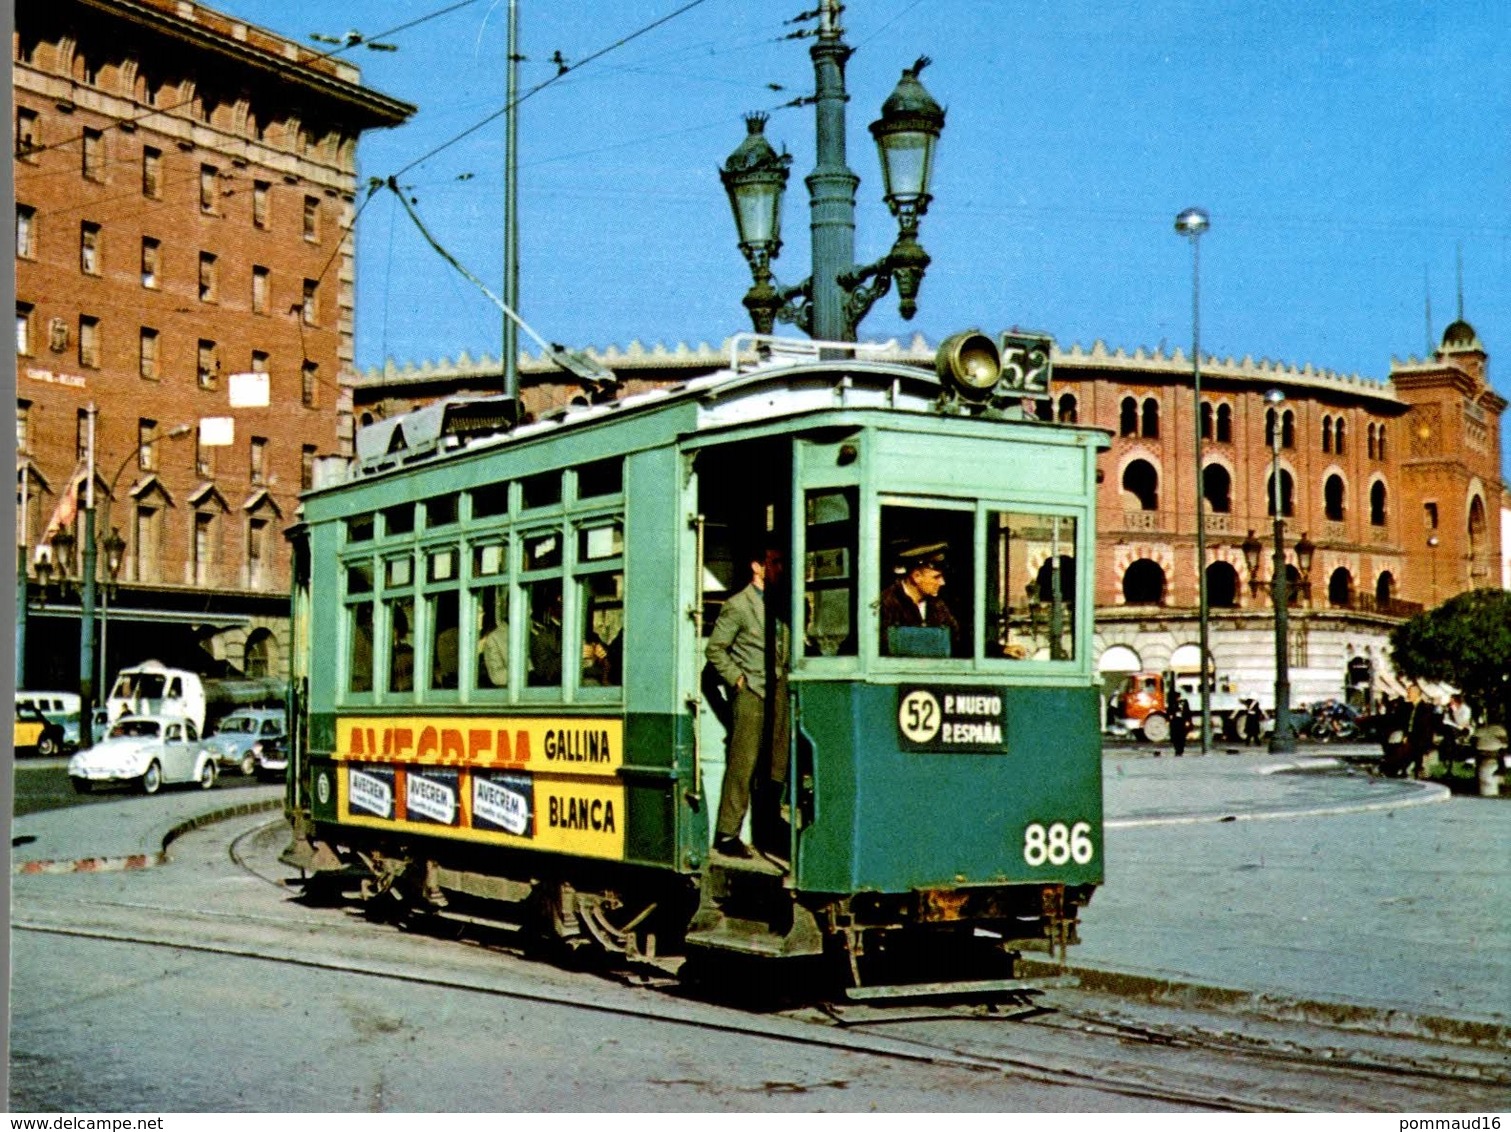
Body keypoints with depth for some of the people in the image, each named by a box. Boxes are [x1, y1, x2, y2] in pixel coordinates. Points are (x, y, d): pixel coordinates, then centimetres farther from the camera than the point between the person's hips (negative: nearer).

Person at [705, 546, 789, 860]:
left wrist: (785, 676, 11)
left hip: (777, 692, 6)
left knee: (777, 766, 4)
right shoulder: (738, 605, -3)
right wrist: (737, 678, -8)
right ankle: (727, 834, -4)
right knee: (743, 764, -8)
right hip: (751, 692, -6)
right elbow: (714, 649, -3)